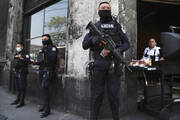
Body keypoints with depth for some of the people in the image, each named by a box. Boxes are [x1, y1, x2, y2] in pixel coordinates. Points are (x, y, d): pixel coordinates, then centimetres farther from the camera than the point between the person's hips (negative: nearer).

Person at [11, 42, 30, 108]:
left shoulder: (25, 54, -7)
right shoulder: (16, 54, 17)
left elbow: (29, 61, -21)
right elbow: (13, 62, 30)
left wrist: (22, 58, -29)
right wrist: (14, 65, 13)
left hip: (22, 73, -8)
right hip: (16, 73, 8)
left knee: (22, 87, -4)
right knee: (18, 87, 16)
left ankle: (22, 102, 2)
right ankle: (18, 100, 28)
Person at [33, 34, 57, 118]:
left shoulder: (53, 48, -2)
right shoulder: (42, 49, 20)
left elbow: (52, 58, -17)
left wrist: (46, 52, -23)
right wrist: (36, 62, 4)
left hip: (48, 71, -7)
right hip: (41, 71, 8)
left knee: (44, 88, -16)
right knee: (43, 88, 10)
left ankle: (47, 109, -11)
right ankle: (45, 105, 22)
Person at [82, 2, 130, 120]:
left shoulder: (117, 26, 12)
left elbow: (127, 44, 9)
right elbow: (84, 45, 8)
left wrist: (116, 50, -11)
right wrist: (93, 39, -12)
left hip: (114, 64, 0)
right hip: (99, 64, 0)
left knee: (114, 94, 5)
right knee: (97, 95, 6)